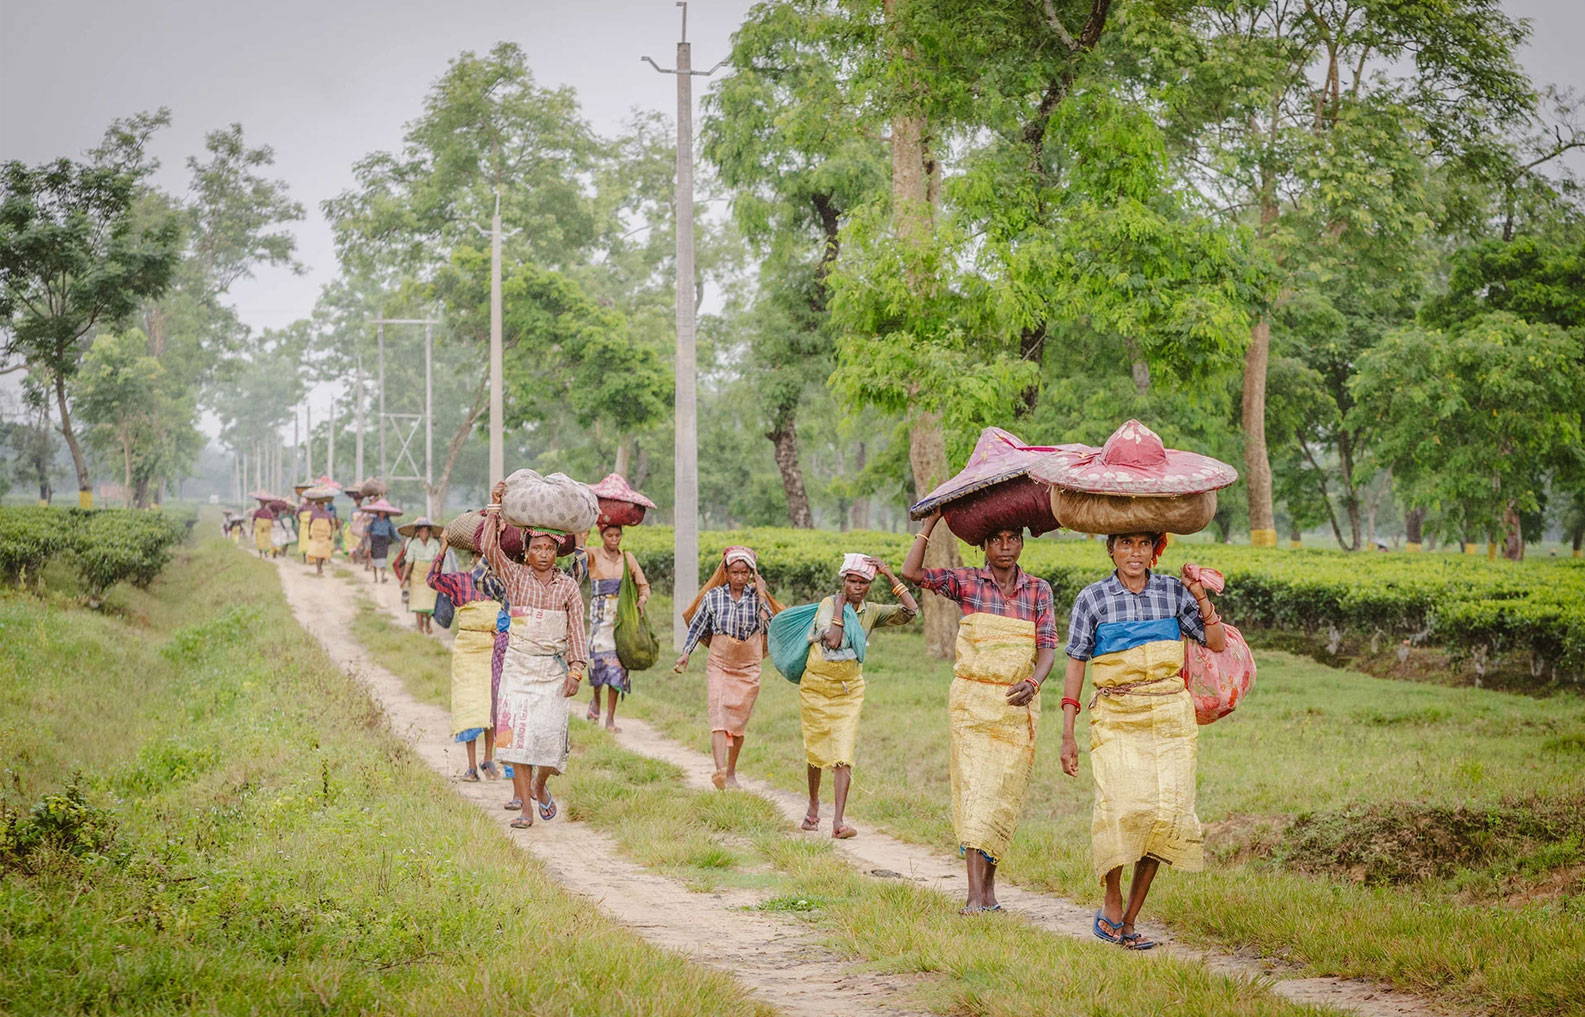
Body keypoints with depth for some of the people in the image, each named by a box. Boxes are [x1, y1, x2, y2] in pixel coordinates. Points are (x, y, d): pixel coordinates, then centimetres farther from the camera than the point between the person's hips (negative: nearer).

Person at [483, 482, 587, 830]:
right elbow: (490, 549, -11)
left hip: (553, 669, 0)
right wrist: (495, 508, -15)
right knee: (517, 733, -6)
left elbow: (577, 632, 3)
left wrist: (575, 671, -6)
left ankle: (540, 786, 24)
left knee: (550, 733, -6)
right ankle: (526, 808, -2)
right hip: (519, 666, 0)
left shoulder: (568, 586, 4)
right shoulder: (515, 577, 2)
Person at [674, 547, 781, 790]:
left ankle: (731, 772, 23)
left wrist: (761, 596, -14)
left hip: (748, 669, 1)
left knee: (738, 723, 7)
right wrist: (685, 653, 2)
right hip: (719, 665, -1)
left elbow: (769, 626, -13)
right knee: (718, 713, -18)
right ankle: (719, 771, -32)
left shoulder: (757, 596, -1)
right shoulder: (713, 596, -1)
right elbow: (697, 626, 8)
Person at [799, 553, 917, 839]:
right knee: (815, 749, 11)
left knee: (843, 754, -11)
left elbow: (911, 610, -10)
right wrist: (840, 606, -16)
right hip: (816, 687, -1)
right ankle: (813, 804, 35)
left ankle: (838, 821, -17)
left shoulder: (872, 612, 1)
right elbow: (832, 640, -24)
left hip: (849, 690, 1)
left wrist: (889, 574, -12)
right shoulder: (829, 604, -10)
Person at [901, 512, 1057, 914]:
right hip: (972, 699, -2)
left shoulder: (1039, 590, 7)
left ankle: (989, 884, 19)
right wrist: (931, 522, -8)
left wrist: (1033, 682, -18)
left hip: (1017, 702, 2)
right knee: (973, 786, -12)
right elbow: (912, 572, -9)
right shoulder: (966, 582, 2)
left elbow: (1047, 647, 1)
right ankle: (975, 894, -18)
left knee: (1005, 794, 5)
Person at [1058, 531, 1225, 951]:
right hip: (1115, 718, -2)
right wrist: (1067, 736, 2)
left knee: (1166, 812, -8)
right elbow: (1075, 664, 5)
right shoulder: (1092, 598, 3)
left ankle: (1129, 920, 3)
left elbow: (1217, 644, 9)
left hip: (1170, 716, 2)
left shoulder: (1172, 592, 8)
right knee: (1122, 805, -22)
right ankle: (1112, 904, -1)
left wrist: (1201, 598, -6)